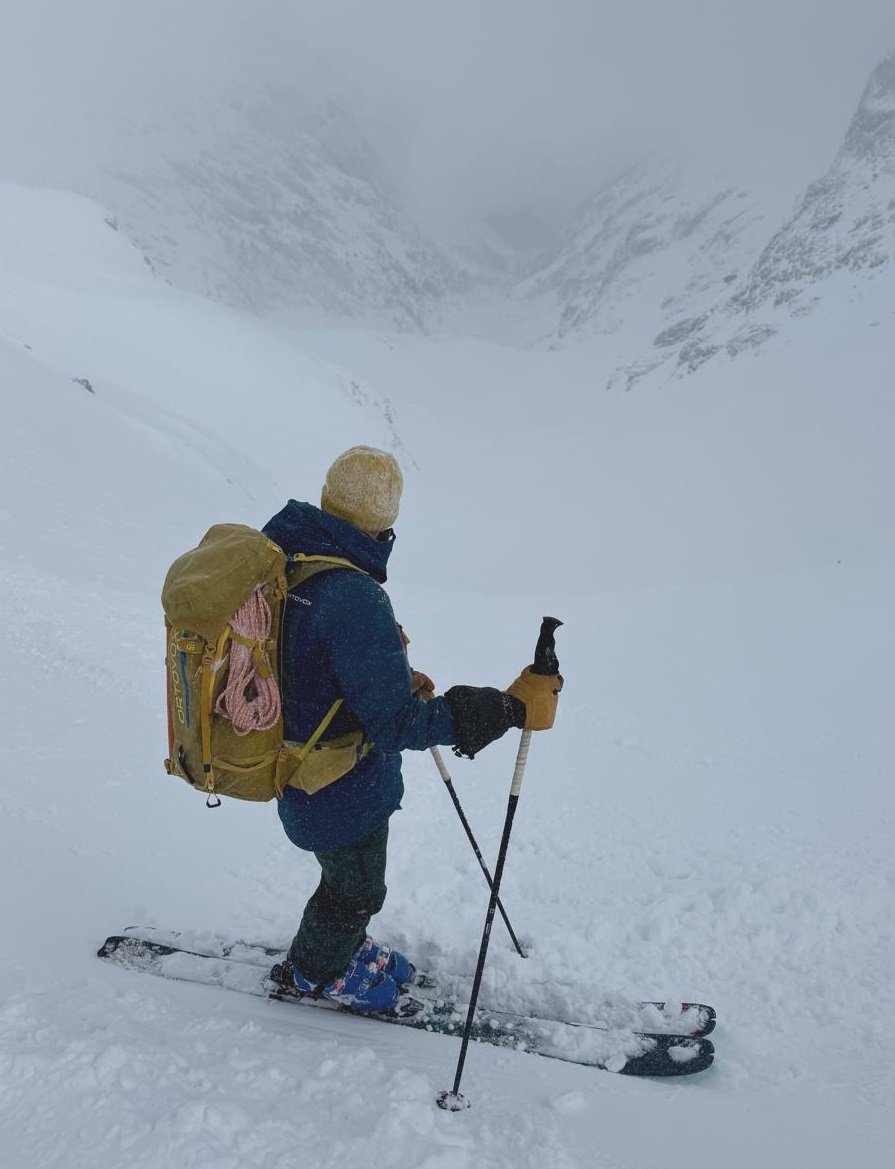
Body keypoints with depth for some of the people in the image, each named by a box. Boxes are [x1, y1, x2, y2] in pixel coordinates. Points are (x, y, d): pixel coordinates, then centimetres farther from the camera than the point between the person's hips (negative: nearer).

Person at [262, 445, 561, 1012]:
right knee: (357, 888, 22)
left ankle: (344, 944, 57)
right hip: (344, 793, -8)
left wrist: (396, 678, 12)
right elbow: (396, 724, -34)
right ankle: (319, 970, 48)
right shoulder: (355, 599, -36)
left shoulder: (289, 560, -6)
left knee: (351, 875, 32)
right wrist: (510, 708, -33)